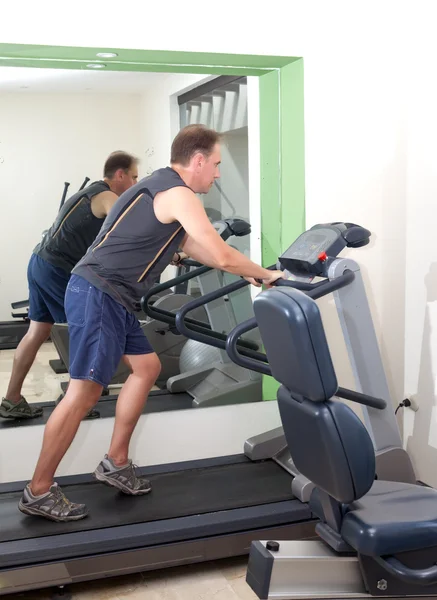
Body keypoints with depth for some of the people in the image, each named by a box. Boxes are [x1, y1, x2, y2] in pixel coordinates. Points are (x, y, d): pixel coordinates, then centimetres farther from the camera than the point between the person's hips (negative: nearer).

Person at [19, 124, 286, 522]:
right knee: (85, 392, -6)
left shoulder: (164, 188, 20)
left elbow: (195, 248, 26)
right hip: (98, 296, -11)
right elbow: (222, 256, -15)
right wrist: (265, 275, 3)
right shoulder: (178, 194, -12)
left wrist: (247, 273, 23)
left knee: (147, 367, 16)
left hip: (110, 298, 11)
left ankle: (116, 464, 23)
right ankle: (38, 493, 4)